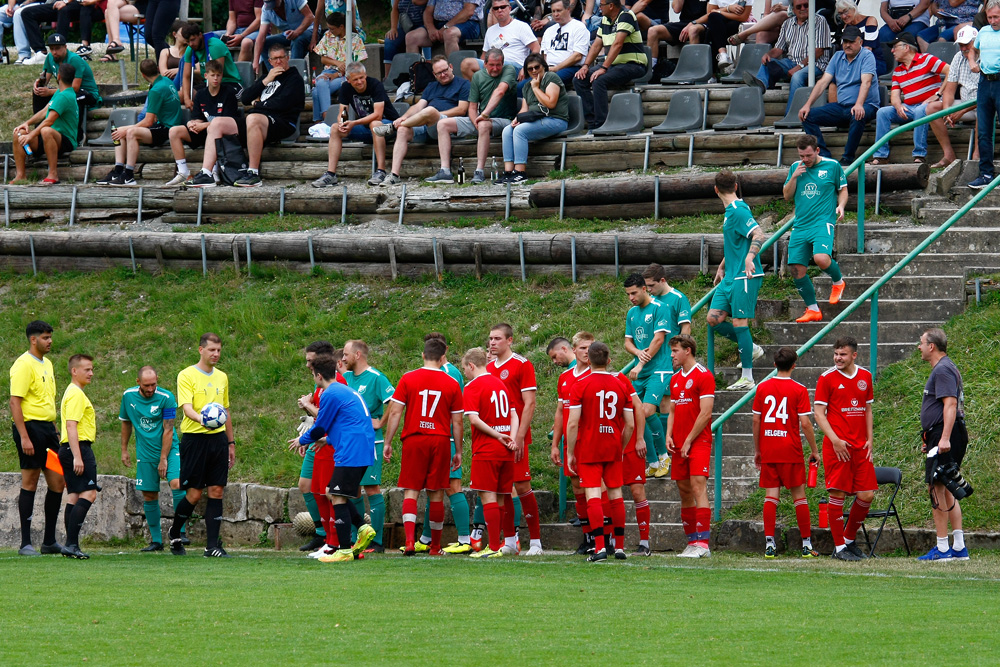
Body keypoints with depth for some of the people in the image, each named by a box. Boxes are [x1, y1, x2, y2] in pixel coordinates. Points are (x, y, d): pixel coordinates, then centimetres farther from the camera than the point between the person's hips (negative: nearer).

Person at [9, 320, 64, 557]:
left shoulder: (47, 364, 16)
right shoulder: (24, 365, -12)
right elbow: (15, 402, -17)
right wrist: (23, 437, -22)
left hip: (47, 428, 9)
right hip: (30, 427, -9)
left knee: (58, 482, 6)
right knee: (30, 482, -5)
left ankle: (49, 541, 14)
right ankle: (25, 544, 0)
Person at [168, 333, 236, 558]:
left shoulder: (222, 377, 15)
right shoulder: (187, 375, -4)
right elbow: (186, 406, -17)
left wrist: (231, 443, 21)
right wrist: (201, 418, -37)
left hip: (218, 437, 5)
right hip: (195, 437, -5)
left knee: (217, 491, 0)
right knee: (194, 493, -4)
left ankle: (212, 545, 1)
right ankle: (174, 533, 20)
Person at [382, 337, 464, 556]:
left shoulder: (408, 379, 0)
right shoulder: (451, 384, 3)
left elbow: (395, 412, -2)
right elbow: (457, 422, 5)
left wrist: (388, 443, 4)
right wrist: (458, 452, 13)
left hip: (413, 439, -1)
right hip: (440, 440, 1)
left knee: (411, 491, 0)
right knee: (436, 494, 8)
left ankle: (409, 540, -19)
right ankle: (435, 546, 15)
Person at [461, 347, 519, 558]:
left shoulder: (473, 387, -6)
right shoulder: (501, 384, 15)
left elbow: (473, 419, -17)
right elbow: (513, 415, 12)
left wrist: (497, 435, -12)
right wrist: (511, 437, 0)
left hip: (486, 451, -7)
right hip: (505, 453, 7)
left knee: (488, 497, -6)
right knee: (500, 498, 10)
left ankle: (493, 548, -10)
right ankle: (495, 543, 14)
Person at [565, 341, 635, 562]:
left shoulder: (580, 386, -7)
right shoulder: (620, 387, 4)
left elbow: (572, 423, -11)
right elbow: (630, 425, 5)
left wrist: (570, 454, -4)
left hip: (588, 449, -3)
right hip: (613, 449, 3)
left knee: (593, 495, -6)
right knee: (616, 495, 12)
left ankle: (600, 547, -16)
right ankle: (620, 547, 15)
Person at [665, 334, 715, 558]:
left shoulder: (703, 376, -7)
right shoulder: (675, 379, 17)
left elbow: (705, 413, -12)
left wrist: (688, 441, -13)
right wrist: (669, 436, 4)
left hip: (698, 442, -8)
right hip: (679, 445, 8)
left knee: (698, 487, -15)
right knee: (684, 491, 7)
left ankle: (703, 543, -19)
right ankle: (692, 542, 12)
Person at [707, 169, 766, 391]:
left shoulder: (739, 210, -14)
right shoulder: (730, 211, 16)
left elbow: (758, 234, -26)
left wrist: (749, 257, -40)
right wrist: (722, 267, 35)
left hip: (745, 276, -9)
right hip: (731, 277, 9)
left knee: (739, 322, -9)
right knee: (714, 319, 7)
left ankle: (747, 378, -6)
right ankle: (751, 348, 22)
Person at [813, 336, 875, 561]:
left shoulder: (865, 377, 11)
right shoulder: (827, 378, -2)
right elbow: (819, 412, -4)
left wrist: (870, 440, 9)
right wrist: (835, 439, -15)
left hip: (861, 447, 5)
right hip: (837, 446, -5)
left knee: (866, 495, 1)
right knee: (837, 494, -6)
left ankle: (849, 539, 20)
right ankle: (839, 547, 2)